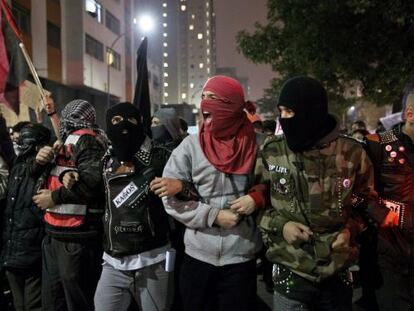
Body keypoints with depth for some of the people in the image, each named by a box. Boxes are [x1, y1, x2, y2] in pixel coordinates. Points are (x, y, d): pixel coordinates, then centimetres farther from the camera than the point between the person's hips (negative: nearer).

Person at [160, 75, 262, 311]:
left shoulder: (254, 145, -5)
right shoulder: (190, 146, -6)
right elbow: (170, 197, -7)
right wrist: (213, 216, -14)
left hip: (242, 256, 0)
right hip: (198, 255, 1)